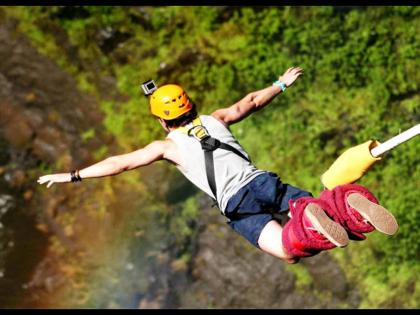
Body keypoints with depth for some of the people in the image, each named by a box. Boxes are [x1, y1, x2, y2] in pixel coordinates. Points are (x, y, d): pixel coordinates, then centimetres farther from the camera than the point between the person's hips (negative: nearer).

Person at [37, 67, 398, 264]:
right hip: (264, 180, 4)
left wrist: (73, 175, 16)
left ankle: (307, 222, -51)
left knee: (287, 248, -17)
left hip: (237, 204, -4)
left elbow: (121, 162, 11)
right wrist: (281, 85, 53)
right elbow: (250, 102, 35)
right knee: (322, 207, 1)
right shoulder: (216, 119, 23)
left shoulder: (168, 144, 12)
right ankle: (348, 204, -36)